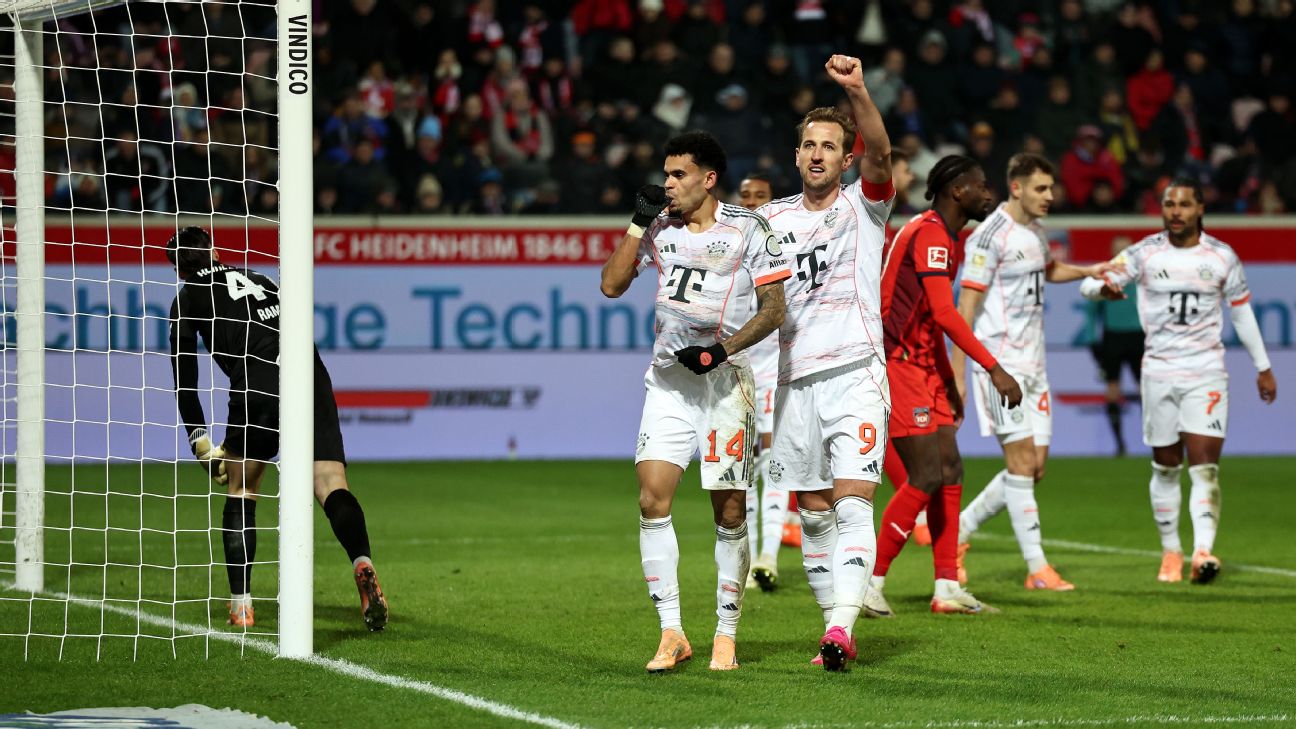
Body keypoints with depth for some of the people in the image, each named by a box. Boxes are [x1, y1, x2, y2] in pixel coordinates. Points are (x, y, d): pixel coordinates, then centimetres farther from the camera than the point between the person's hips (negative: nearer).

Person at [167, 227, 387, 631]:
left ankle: (240, 605, 9)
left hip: (258, 389, -3)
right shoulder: (257, 279, 32)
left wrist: (199, 438, 17)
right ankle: (363, 564, -37)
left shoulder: (188, 298, 20)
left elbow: (184, 372, 15)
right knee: (332, 487, -8)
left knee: (240, 494, 17)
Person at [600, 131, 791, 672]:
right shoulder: (659, 227, 9)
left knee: (729, 511, -1)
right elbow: (612, 285, 5)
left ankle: (726, 635, 11)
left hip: (723, 379, -3)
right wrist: (639, 222, -2)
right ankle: (671, 634, -6)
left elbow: (773, 308, -5)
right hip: (668, 378, 3)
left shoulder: (747, 229, -3)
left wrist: (721, 350, -16)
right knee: (652, 499, -11)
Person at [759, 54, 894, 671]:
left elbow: (878, 153, -18)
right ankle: (837, 630, 14)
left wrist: (858, 93, -35)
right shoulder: (771, 219, 12)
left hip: (854, 372, -4)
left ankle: (841, 625, -25)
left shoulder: (864, 205, 3)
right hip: (794, 381, 4)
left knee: (852, 503, -15)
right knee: (813, 514, 6)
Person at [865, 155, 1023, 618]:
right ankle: (871, 584, -6)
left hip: (924, 368, 10)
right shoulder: (930, 236, -16)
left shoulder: (943, 237, 17)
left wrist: (949, 382, 25)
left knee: (950, 471, 7)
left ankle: (947, 588, 8)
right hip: (900, 367, -10)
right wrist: (994, 368, -26)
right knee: (927, 477, -12)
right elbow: (944, 315, -25)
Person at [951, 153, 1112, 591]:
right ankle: (1037, 568, -6)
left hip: (1031, 364, 9)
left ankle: (958, 531, 19)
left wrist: (1088, 271, 18)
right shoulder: (989, 236, -14)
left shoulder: (1034, 230, 12)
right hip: (1000, 362, -9)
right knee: (1021, 462, -9)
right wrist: (957, 374, -17)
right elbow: (965, 309, -14)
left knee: (1035, 465, 6)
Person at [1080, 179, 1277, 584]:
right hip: (1159, 371, 1)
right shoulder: (1145, 253, 0)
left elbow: (1242, 312, 13)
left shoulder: (1222, 257, 2)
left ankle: (1203, 551, -23)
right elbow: (1089, 285, -3)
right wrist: (1103, 287, -28)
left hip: (1207, 373, -1)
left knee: (1204, 465, -13)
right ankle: (1171, 553, 19)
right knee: (1165, 467, 6)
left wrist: (1263, 368, 17)